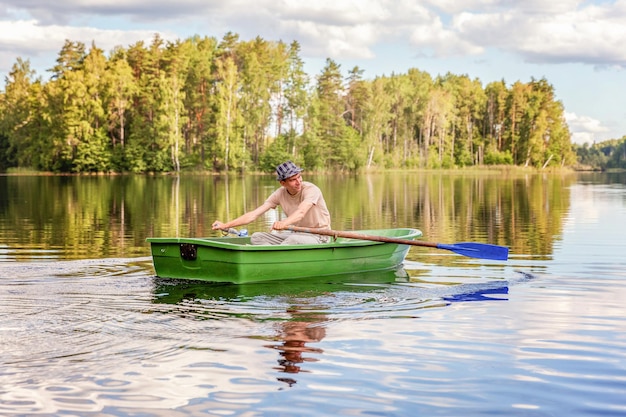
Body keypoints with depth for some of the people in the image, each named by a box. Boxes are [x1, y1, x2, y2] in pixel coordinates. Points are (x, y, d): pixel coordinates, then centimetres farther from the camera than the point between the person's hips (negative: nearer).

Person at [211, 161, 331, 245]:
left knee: (293, 239, -40)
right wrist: (226, 225, -17)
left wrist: (284, 222, -61)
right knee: (256, 237, -10)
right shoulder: (280, 194, -4)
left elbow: (301, 212, -39)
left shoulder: (311, 190, -20)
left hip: (318, 237, -7)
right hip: (296, 234, 7)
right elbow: (254, 214, -8)